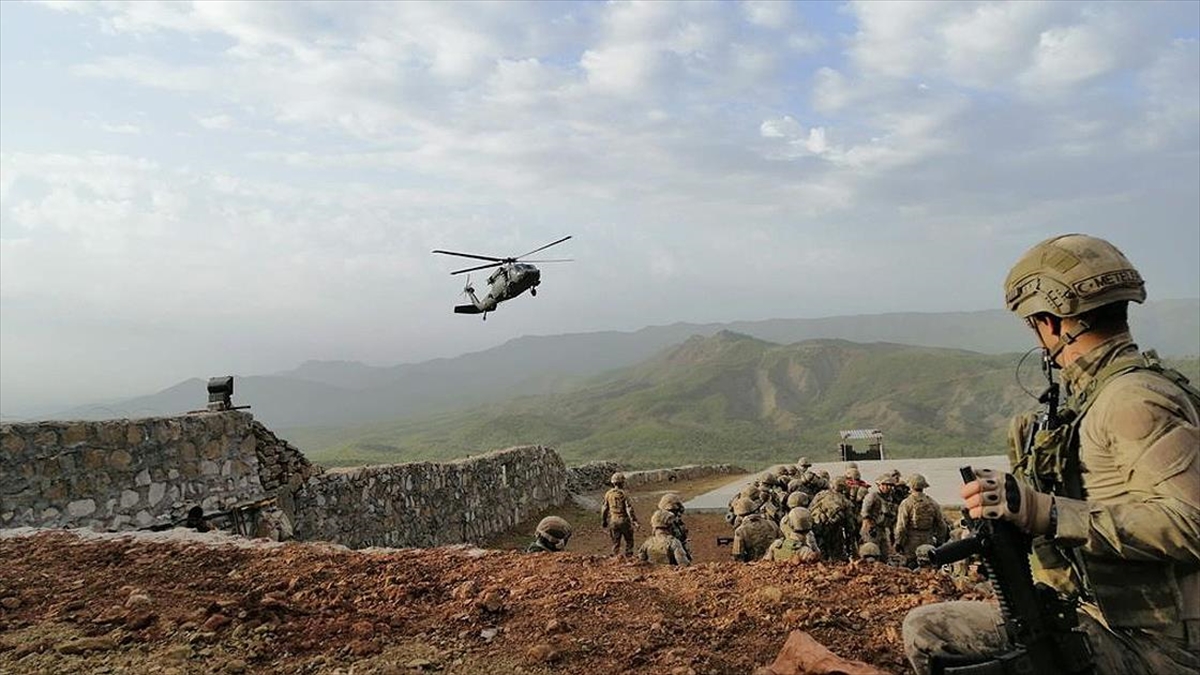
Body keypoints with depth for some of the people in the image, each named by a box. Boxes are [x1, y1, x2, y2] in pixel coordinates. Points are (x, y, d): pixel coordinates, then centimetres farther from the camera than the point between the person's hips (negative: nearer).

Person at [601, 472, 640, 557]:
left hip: (613, 521, 4)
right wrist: (634, 521, -17)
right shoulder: (623, 494, -14)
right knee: (629, 541, 10)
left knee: (615, 543, 12)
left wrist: (603, 521, 17)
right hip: (624, 520, -4)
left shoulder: (608, 494, -1)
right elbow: (629, 509, -18)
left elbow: (604, 509, 6)